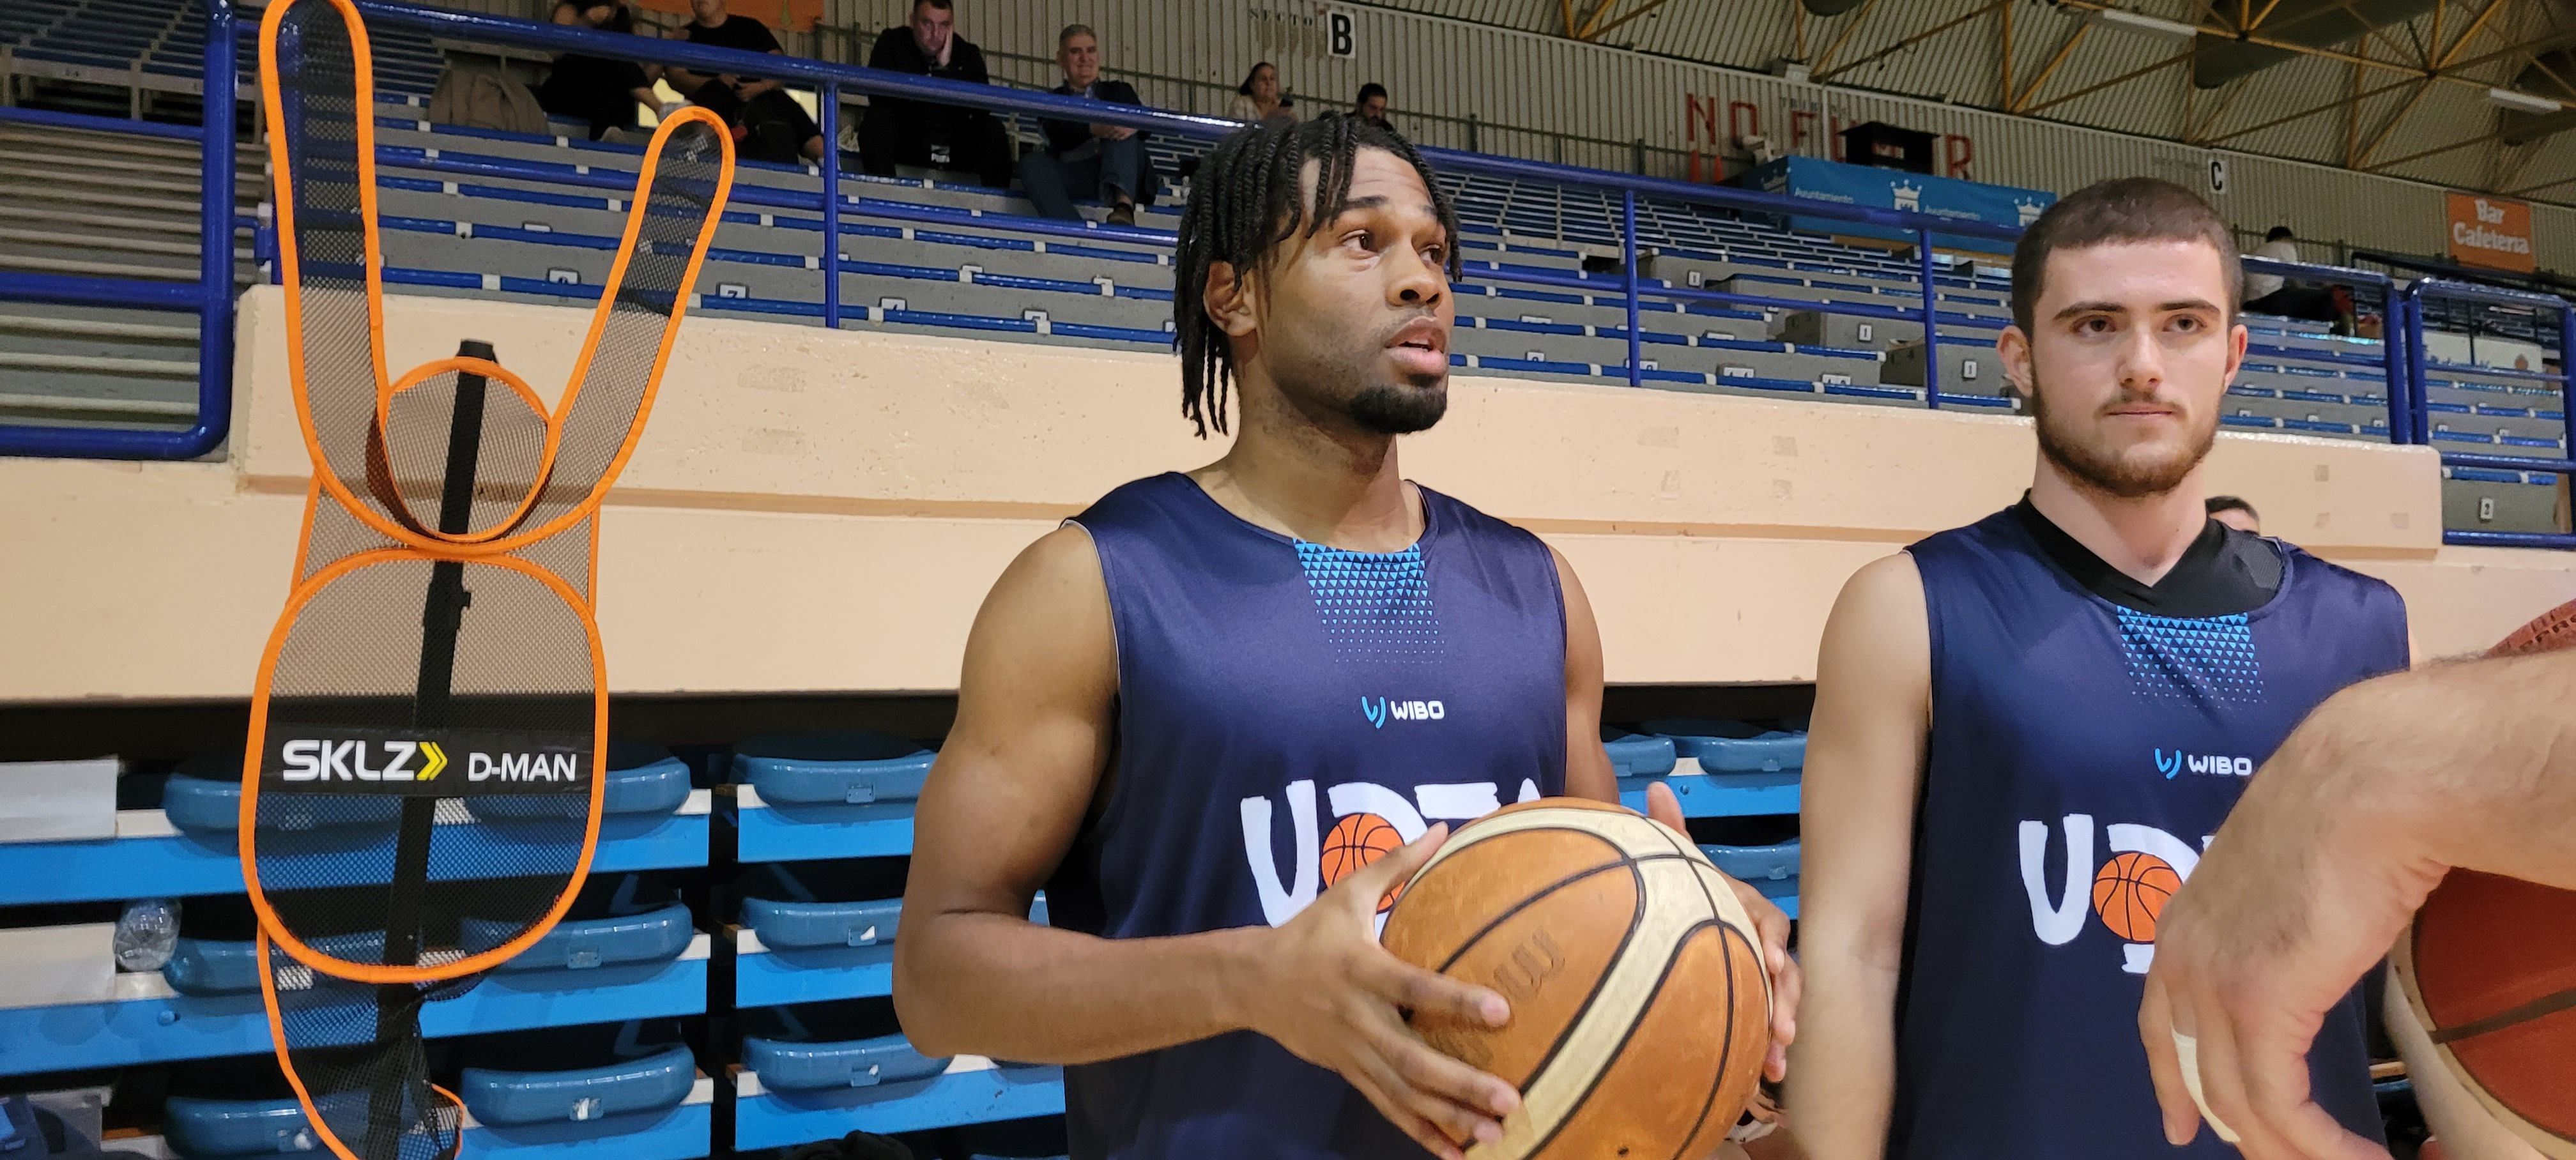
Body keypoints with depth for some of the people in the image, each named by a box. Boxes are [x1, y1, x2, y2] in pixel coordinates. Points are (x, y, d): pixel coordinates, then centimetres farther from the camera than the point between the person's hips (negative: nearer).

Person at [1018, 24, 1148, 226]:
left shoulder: (1118, 91, 27)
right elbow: (1059, 133, -1)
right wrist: (1095, 129, -24)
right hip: (1072, 176, 0)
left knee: (1122, 130, -24)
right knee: (1032, 162, -26)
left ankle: (1124, 203, -52)